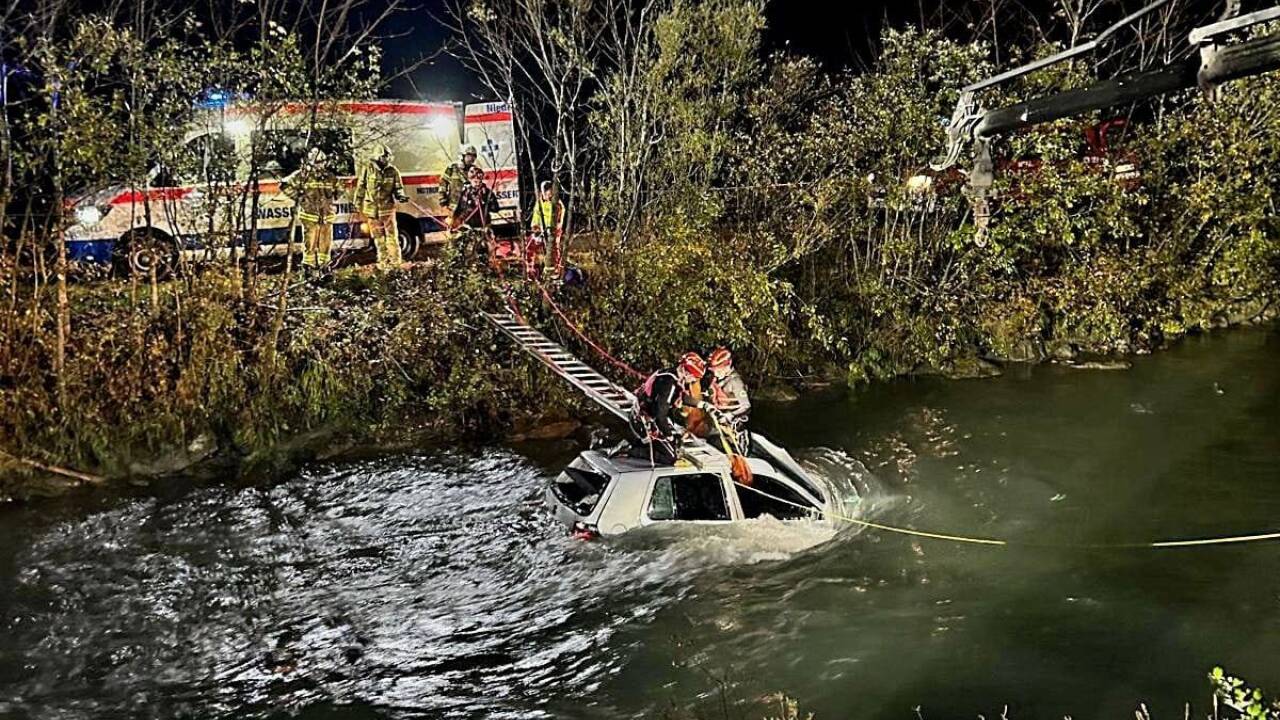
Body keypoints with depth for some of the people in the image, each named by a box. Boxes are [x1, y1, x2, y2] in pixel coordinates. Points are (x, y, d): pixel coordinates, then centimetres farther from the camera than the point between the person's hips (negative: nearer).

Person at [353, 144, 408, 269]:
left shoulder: (393, 171, -1)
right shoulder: (368, 168, -3)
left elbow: (398, 187, 6)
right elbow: (361, 186, 4)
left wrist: (401, 196, -16)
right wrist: (358, 203, 6)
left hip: (388, 207, -1)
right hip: (372, 208, 1)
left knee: (392, 234, -4)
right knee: (378, 235, 9)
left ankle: (395, 260, 0)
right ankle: (383, 260, 19)